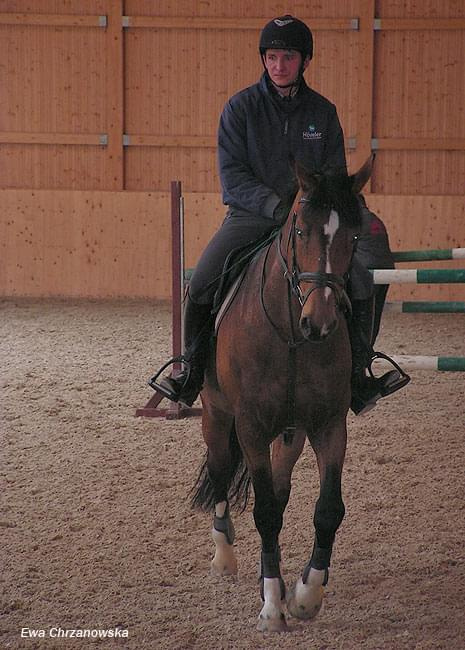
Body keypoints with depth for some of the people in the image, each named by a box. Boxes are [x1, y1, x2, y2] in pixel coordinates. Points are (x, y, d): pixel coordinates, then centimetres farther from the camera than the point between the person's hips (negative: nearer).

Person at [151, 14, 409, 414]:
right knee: (201, 286, -21)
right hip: (250, 216, -2)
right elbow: (232, 175, -8)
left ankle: (358, 380, -4)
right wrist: (278, 207, -23)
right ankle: (192, 374, 0)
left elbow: (336, 175, 10)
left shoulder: (323, 112, 6)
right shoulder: (241, 107, -2)